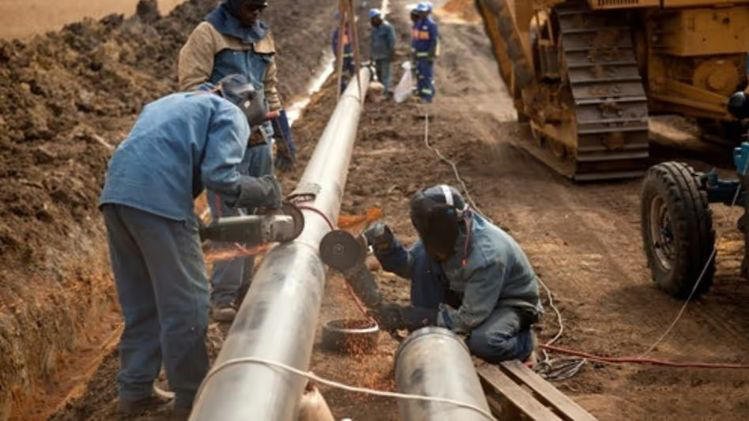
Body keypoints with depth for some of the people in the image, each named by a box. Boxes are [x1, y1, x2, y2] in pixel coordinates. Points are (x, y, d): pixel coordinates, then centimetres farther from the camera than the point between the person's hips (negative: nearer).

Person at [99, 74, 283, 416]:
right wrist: (265, 192, 8)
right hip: (158, 199, -8)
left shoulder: (170, 103, 33)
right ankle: (191, 397, 12)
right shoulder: (230, 113, 9)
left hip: (115, 195, 8)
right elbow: (219, 176, -8)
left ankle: (135, 391, 23)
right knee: (185, 304, 3)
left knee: (140, 302, 18)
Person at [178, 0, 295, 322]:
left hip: (260, 141, 7)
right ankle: (223, 299, -3)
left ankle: (244, 290, 21)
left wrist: (284, 136, 19)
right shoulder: (208, 34, -6)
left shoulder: (264, 36, 15)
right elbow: (191, 86, -12)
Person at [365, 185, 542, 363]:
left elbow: (468, 320, -32)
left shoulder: (487, 257, -37)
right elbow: (411, 264, -4)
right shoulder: (447, 236, -19)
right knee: (422, 258, -15)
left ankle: (522, 342, -1)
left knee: (483, 342, -38)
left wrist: (410, 317, -32)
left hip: (511, 303, -7)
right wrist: (386, 245, -25)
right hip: (465, 294, 7)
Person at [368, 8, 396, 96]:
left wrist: (391, 54, -18)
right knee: (379, 73, 9)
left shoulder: (387, 27, -13)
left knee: (385, 74, -8)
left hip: (385, 55, -7)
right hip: (377, 55, 7)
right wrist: (371, 54, 17)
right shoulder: (374, 28, 10)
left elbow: (392, 41, -15)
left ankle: (386, 92, -6)